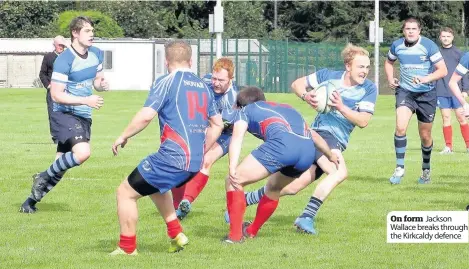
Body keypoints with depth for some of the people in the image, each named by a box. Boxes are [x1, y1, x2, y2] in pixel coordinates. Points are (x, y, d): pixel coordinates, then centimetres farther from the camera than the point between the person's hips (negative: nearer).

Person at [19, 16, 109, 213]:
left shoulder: (96, 55, 5)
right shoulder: (64, 60, -18)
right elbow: (56, 95, -19)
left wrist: (101, 84, -6)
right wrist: (86, 100, -25)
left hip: (84, 117, 8)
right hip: (65, 114, -8)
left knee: (61, 165, 8)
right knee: (82, 152, -30)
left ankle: (31, 201, 22)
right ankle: (45, 176, -8)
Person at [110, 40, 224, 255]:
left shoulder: (166, 82, -7)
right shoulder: (202, 86, 15)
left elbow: (146, 116, -16)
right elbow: (217, 124, 21)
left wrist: (123, 136, -2)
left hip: (173, 158, -8)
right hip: (195, 163, 8)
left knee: (125, 192, 4)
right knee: (154, 186, 35)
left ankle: (127, 248, 6)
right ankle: (176, 235, 26)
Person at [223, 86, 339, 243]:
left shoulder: (245, 110, 25)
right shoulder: (286, 108, 41)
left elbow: (237, 138, 4)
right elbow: (314, 136, 48)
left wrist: (233, 169, -11)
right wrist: (331, 156, 66)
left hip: (282, 144, -6)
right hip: (308, 151, 7)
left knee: (234, 181, 5)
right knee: (274, 188, 33)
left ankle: (235, 235, -2)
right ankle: (251, 231, 43)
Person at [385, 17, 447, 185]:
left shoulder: (428, 46, -13)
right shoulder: (397, 46, -2)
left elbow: (443, 70, -13)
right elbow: (389, 62, 19)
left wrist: (426, 79, -29)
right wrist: (390, 79, 1)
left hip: (427, 94, -1)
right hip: (405, 91, 1)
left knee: (425, 136, 9)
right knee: (400, 127, -23)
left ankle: (426, 170, 32)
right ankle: (399, 168, -14)